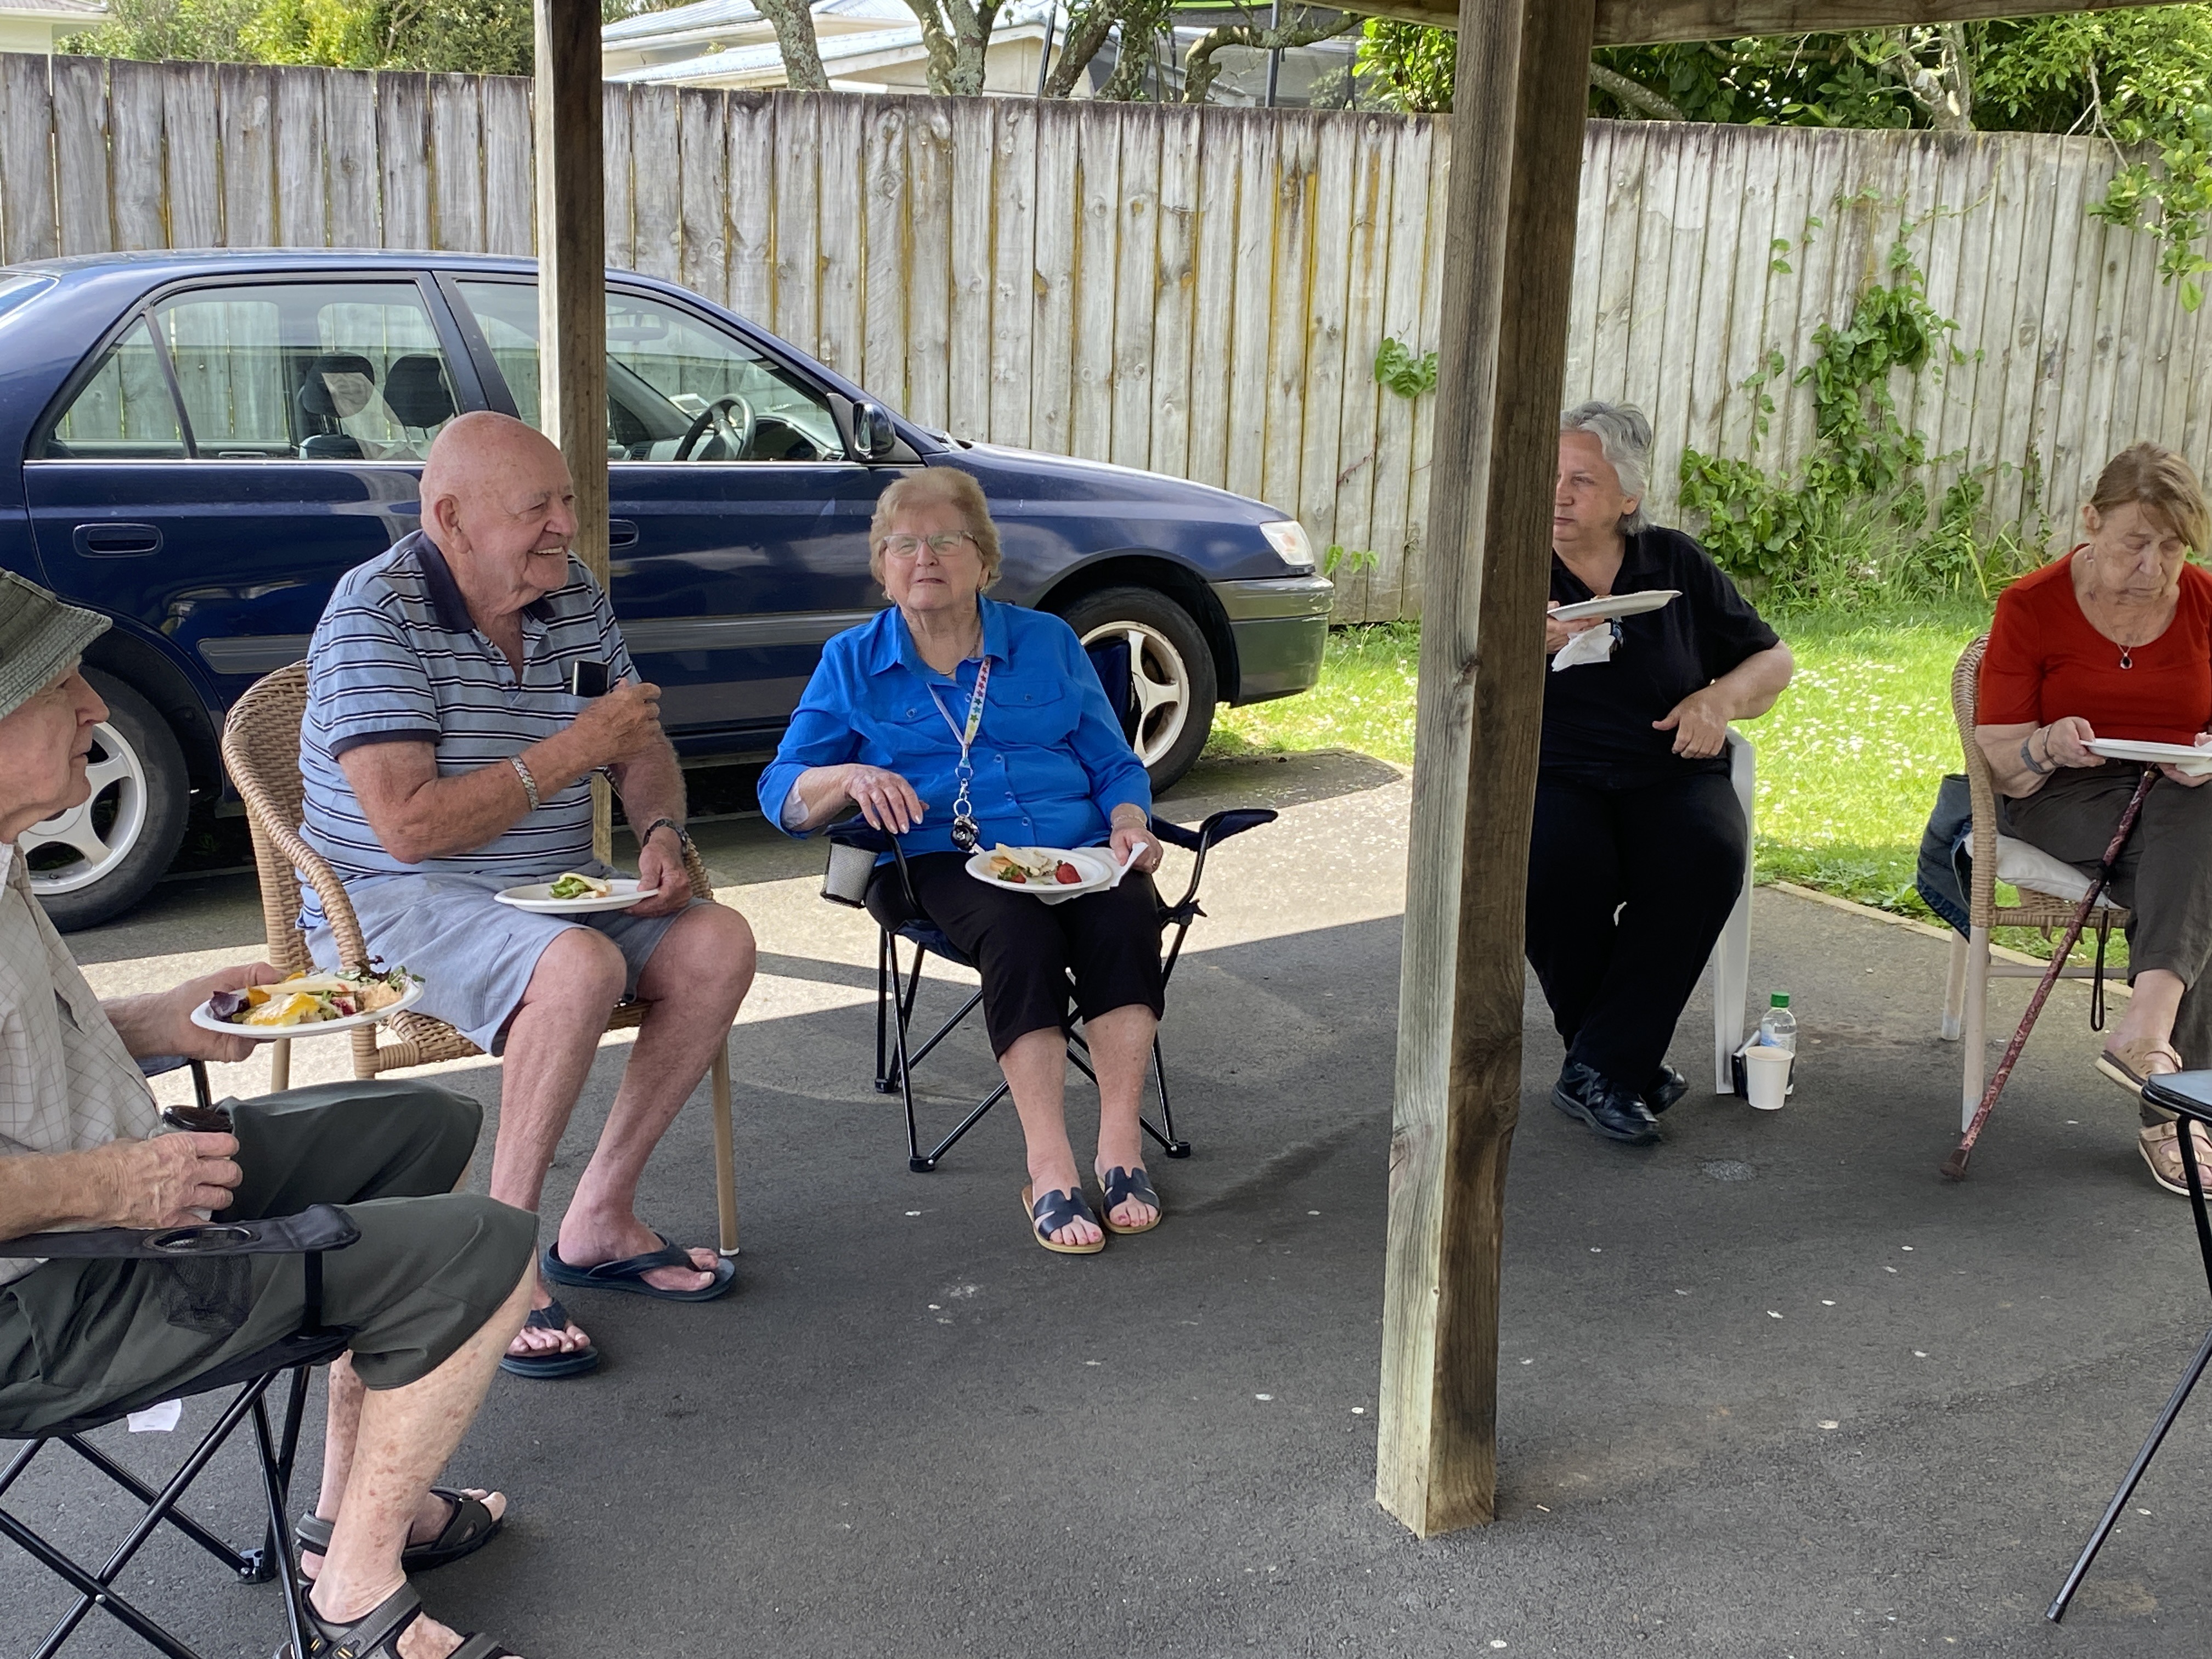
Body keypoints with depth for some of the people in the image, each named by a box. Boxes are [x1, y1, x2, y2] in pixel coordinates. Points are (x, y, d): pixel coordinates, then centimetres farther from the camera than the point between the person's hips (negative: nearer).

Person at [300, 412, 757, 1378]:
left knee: (719, 944, -14)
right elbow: (409, 826, -25)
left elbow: (645, 753, 16)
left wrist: (660, 833, -7)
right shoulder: (376, 615, -16)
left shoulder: (575, 600, 5)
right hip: (392, 906, -7)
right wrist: (573, 750, -22)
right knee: (581, 965, -34)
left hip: (553, 893, 7)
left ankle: (599, 1218, -6)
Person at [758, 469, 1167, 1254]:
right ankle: (1050, 1169, -38)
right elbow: (781, 793, 9)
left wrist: (1130, 826, -4)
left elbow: (1115, 766, 19)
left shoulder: (1048, 641, 18)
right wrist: (849, 779, -13)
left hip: (1075, 849, 2)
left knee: (1124, 915, -33)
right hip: (943, 860, -2)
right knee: (1020, 932, -36)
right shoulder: (852, 662, 15)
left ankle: (1120, 1148, -33)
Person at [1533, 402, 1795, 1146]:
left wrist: (1721, 696, -5)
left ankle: (1600, 1068, -23)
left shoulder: (1676, 564, 11)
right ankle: (1632, 1057, -11)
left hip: (1667, 773, 2)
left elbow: (1772, 659, 17)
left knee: (1708, 854, -32)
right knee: (1557, 863, -35)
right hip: (1553, 775, -1)